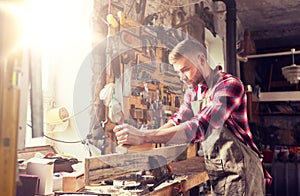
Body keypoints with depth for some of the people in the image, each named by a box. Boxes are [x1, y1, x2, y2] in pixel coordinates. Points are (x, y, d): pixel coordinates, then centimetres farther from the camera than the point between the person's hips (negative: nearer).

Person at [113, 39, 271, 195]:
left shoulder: (229, 85, -20)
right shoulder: (192, 90, 6)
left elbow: (200, 127, -31)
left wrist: (144, 137, -34)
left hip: (240, 171, -6)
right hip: (215, 173, 7)